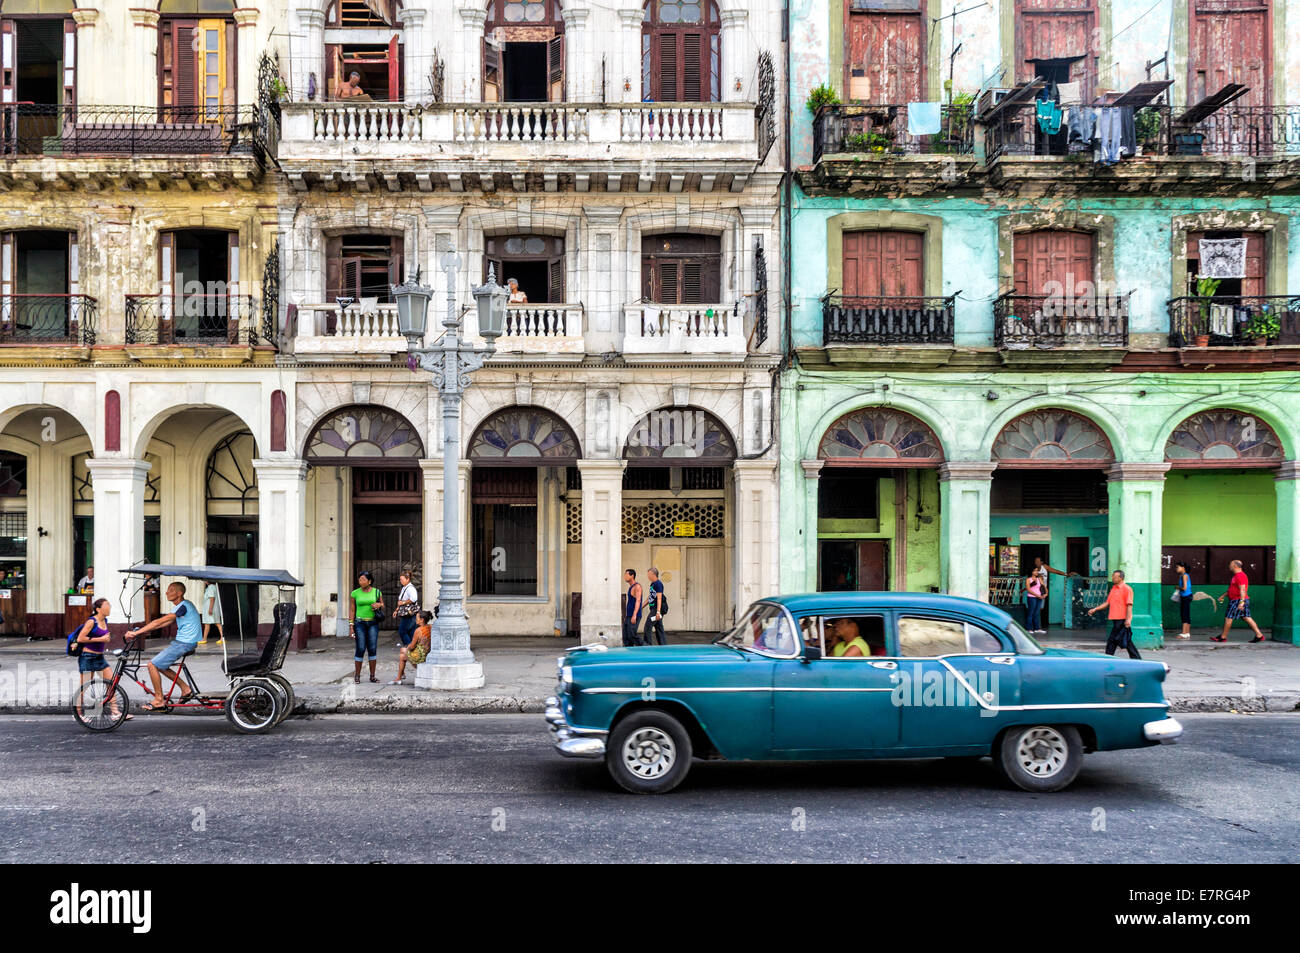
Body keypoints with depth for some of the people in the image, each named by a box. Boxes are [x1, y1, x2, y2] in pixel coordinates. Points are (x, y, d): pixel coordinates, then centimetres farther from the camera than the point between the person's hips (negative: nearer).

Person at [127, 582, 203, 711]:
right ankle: (186, 689, 15)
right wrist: (142, 630, 10)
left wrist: (137, 632, -20)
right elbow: (168, 622, 16)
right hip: (180, 641, 10)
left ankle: (159, 700, 0)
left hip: (184, 643, -10)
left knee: (153, 665, -7)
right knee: (159, 665, 14)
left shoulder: (183, 607, -18)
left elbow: (159, 622, -22)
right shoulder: (182, 605, 14)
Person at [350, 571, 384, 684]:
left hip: (373, 623, 1)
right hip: (360, 623, -1)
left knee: (373, 649, 0)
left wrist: (379, 604, -8)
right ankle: (357, 675, 5)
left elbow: (383, 606, 16)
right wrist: (351, 626, 0)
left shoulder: (377, 592, 5)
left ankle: (372, 676, 8)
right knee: (360, 649, -6)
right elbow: (352, 610, 5)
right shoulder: (355, 593, 2)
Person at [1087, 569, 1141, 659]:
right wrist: (1095, 609, 14)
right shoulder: (1113, 588, 16)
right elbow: (1107, 603, 21)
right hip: (1115, 618, 8)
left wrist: (1128, 619, -22)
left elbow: (1129, 605, -15)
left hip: (1122, 619, -8)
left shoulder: (1127, 589, -10)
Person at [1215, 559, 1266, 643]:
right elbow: (1232, 589, 29)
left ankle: (1223, 637, 4)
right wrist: (1223, 595, 30)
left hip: (1238, 601, -10)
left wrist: (1241, 602, -31)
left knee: (1228, 617, -3)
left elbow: (1242, 589, -24)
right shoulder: (1237, 575, 18)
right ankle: (1259, 635, 6)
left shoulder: (1240, 576, -16)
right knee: (1247, 618, 8)